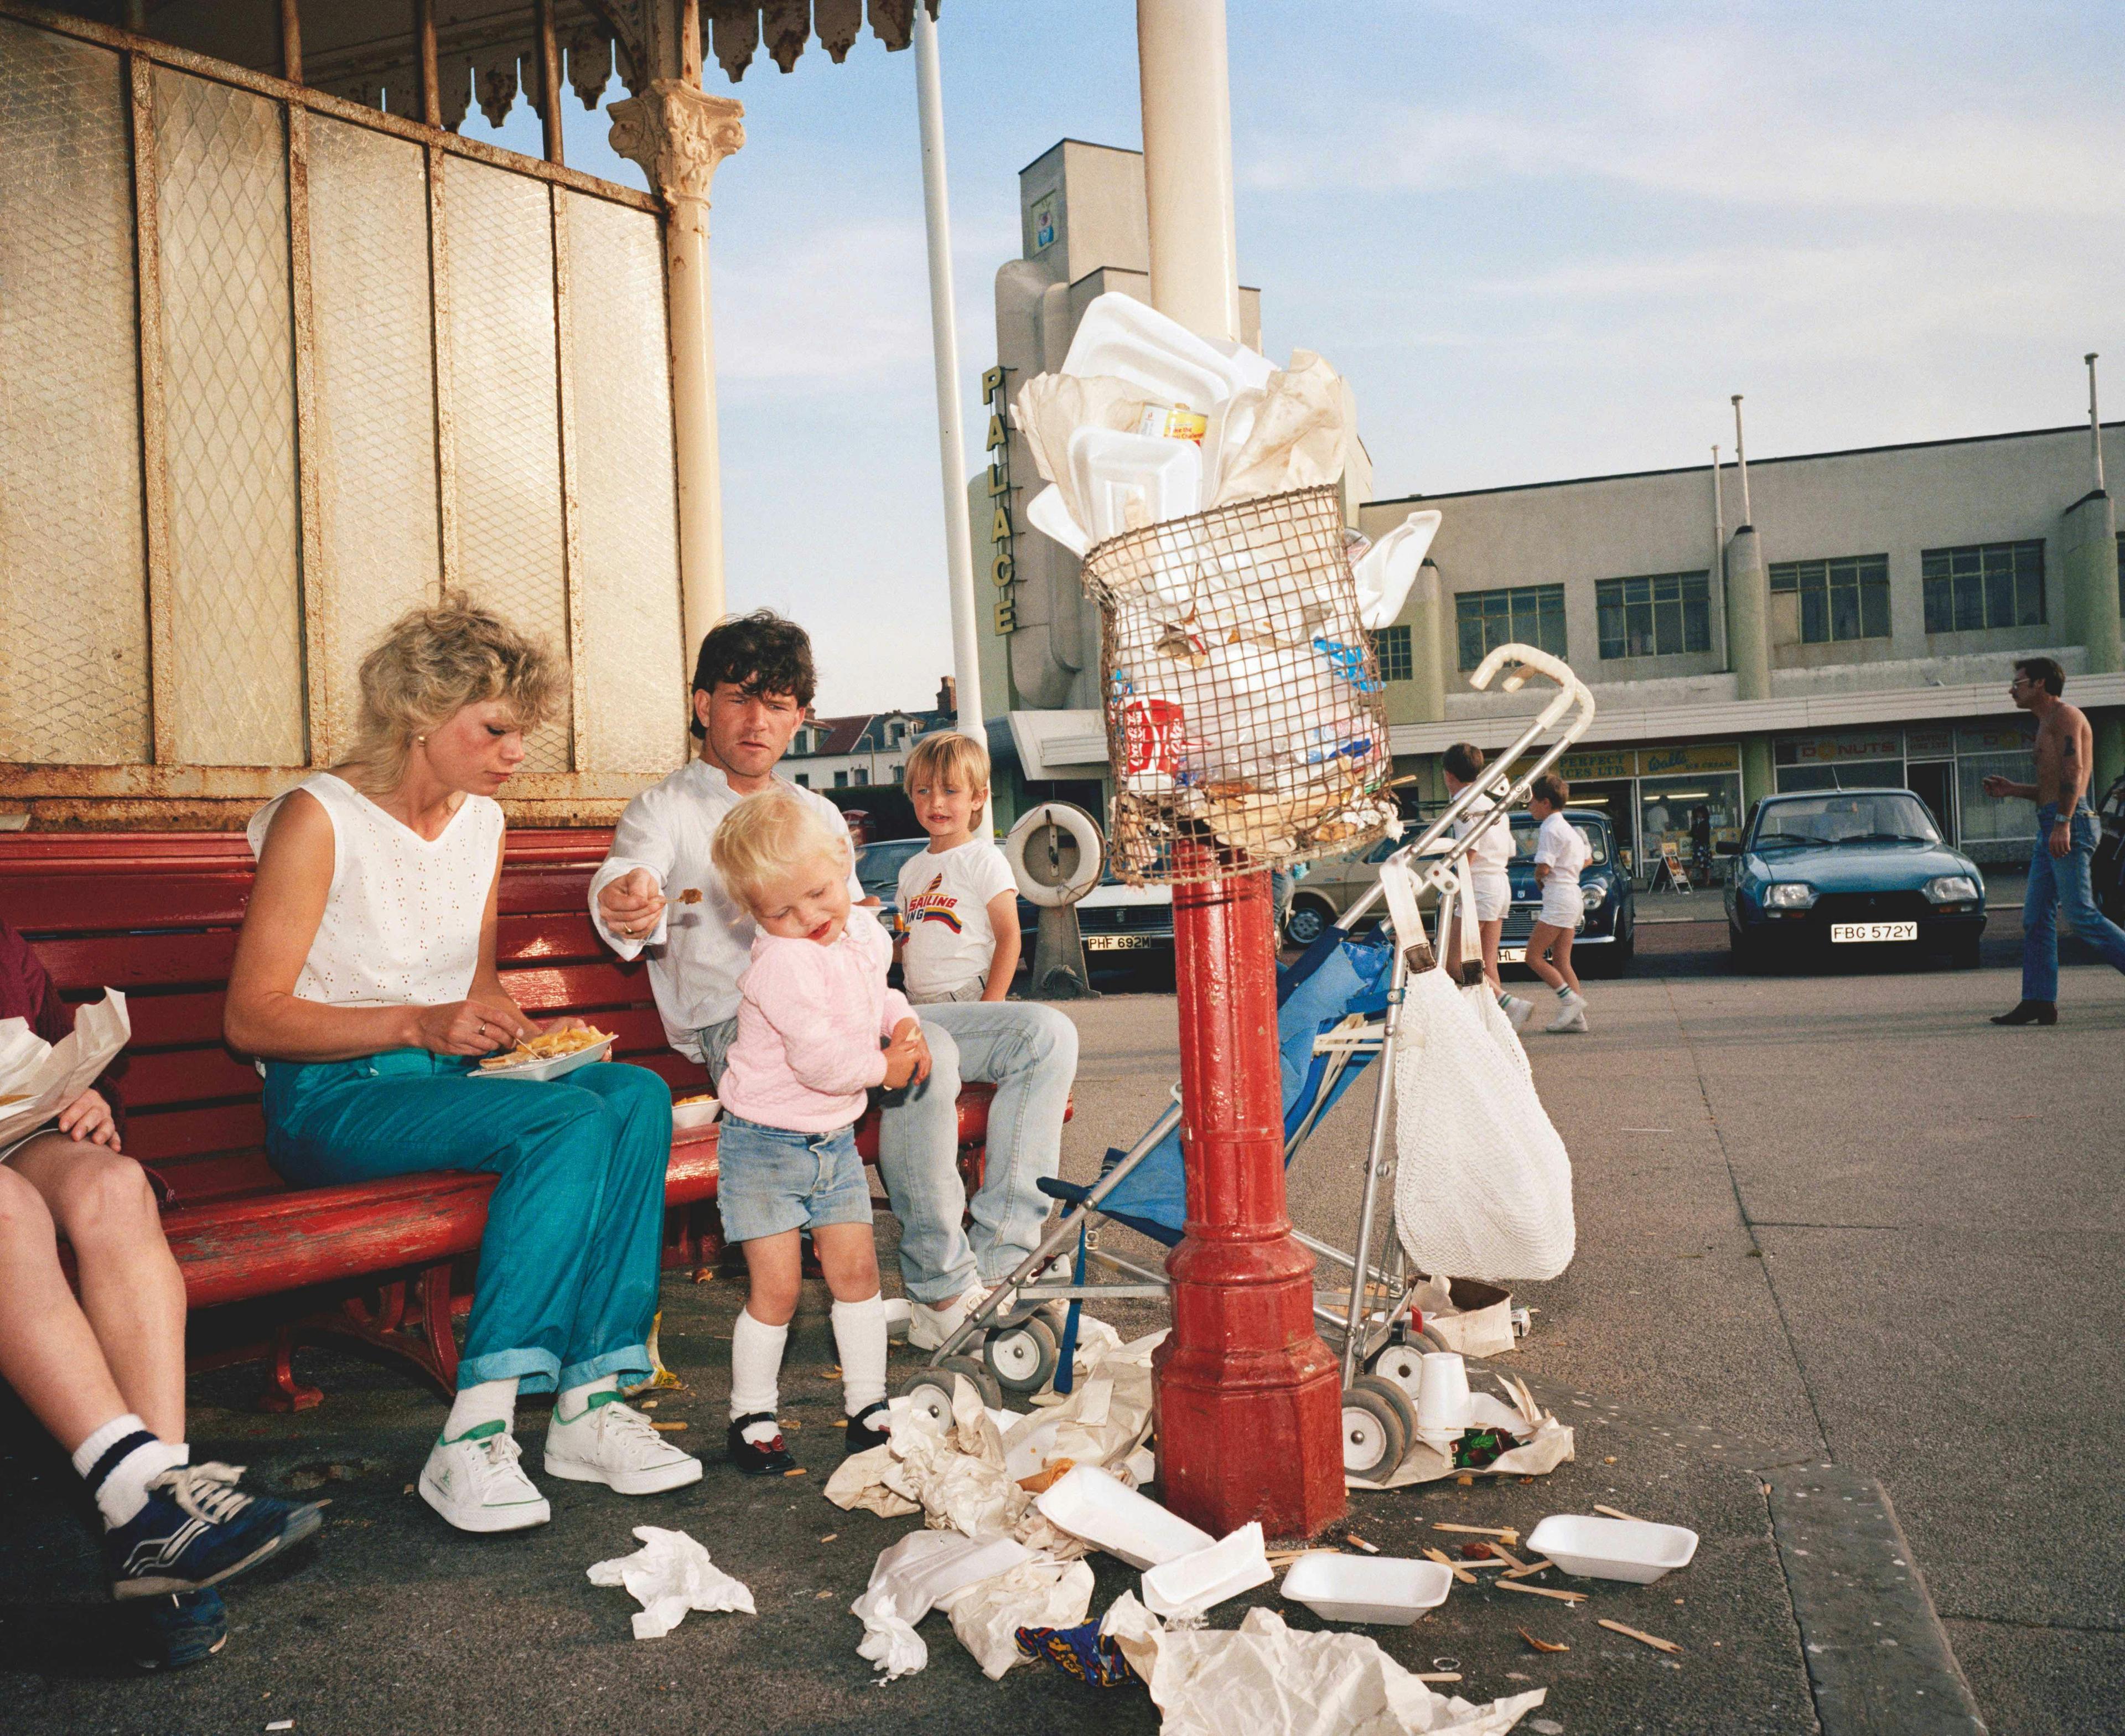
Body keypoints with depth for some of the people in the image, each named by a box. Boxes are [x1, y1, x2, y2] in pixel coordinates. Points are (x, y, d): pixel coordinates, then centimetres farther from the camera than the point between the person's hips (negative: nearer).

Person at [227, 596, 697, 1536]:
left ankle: (590, 1402, -24)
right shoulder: (318, 818, -10)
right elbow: (251, 1017, -13)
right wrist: (419, 1023, -23)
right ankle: (469, 1444, -31)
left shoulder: (482, 821, 12)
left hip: (451, 1076, 7)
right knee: (566, 1122, -32)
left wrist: (523, 1030, 1)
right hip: (333, 1104, -6)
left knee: (637, 1094, -23)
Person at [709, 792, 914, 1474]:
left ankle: (868, 1407, 20)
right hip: (765, 1142, -6)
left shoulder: (865, 932, 1)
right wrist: (885, 1068, -12)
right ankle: (751, 1417, 15)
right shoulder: (780, 963, -25)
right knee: (776, 1286, -3)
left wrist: (904, 1022, 0)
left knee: (856, 1268, 7)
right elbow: (820, 1059, -29)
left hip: (835, 1139, 7)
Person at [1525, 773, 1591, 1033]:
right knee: (1561, 961, 8)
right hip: (1573, 897, 10)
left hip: (1558, 899, -10)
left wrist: (1537, 878, 1)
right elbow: (1587, 859, 30)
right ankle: (1576, 1017, 5)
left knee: (1534, 957, -7)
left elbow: (1543, 868, -20)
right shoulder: (1568, 828, 17)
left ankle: (1570, 1000, -12)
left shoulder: (1549, 829, -12)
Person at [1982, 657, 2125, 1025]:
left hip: (2071, 823, -10)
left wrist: (2063, 823, -27)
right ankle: (2039, 1003, 4)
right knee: (2036, 916, 5)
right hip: (2051, 827, 10)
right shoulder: (2047, 724, 25)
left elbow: (2073, 771, -18)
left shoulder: (2065, 715, -4)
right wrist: (2013, 790, 19)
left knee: (2082, 915, -13)